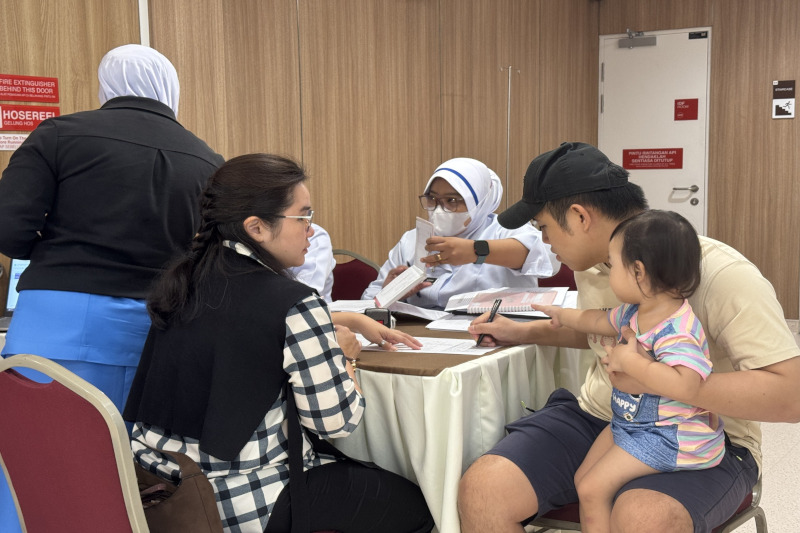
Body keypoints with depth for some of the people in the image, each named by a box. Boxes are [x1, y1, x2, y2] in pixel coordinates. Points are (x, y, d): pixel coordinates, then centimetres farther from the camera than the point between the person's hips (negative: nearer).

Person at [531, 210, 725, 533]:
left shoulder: (676, 331, -30)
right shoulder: (634, 312, 1)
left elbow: (684, 384, -45)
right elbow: (600, 321, 23)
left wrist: (629, 362, -36)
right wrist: (562, 315, 36)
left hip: (667, 435, -10)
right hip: (629, 421, 10)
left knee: (592, 491, -12)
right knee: (583, 479, 11)